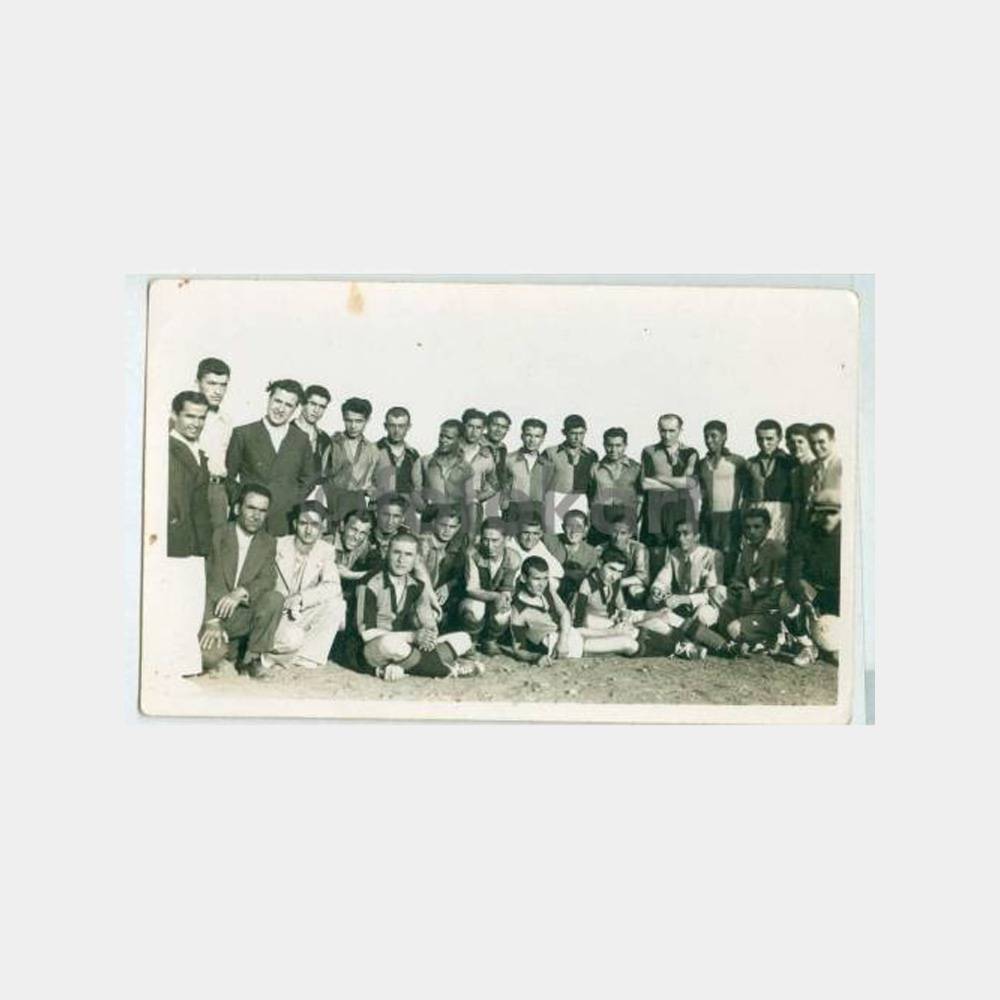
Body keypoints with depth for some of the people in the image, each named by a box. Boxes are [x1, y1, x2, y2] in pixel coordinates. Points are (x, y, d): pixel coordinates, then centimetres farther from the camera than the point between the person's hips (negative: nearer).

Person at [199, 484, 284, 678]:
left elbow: (267, 580, -6)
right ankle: (232, 646, 11)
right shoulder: (219, 535, -2)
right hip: (216, 612, -2)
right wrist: (212, 622, -21)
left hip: (246, 612, 2)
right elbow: (210, 581, -9)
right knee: (207, 657, -27)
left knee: (275, 598, -28)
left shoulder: (267, 543, 7)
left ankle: (252, 657, -11)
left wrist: (242, 592, -27)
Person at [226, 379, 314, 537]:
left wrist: (297, 508, 8)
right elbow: (229, 477, 8)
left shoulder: (301, 439, 10)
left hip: (286, 524, 2)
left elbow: (306, 481, 19)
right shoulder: (243, 434, 3)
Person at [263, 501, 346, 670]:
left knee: (336, 604, -25)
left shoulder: (326, 551, -2)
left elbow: (333, 587, -16)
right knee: (291, 639, -35)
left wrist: (301, 598, -28)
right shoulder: (279, 546, -6)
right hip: (278, 612, -3)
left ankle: (306, 658, -18)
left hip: (305, 615, 4)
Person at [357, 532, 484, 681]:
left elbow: (430, 625, 4)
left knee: (463, 639, -4)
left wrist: (430, 636, -23)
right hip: (374, 648, -6)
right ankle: (450, 668, -19)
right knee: (391, 643, -42)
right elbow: (366, 632, -19)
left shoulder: (417, 587, 4)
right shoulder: (371, 584, -13)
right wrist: (412, 635, -25)